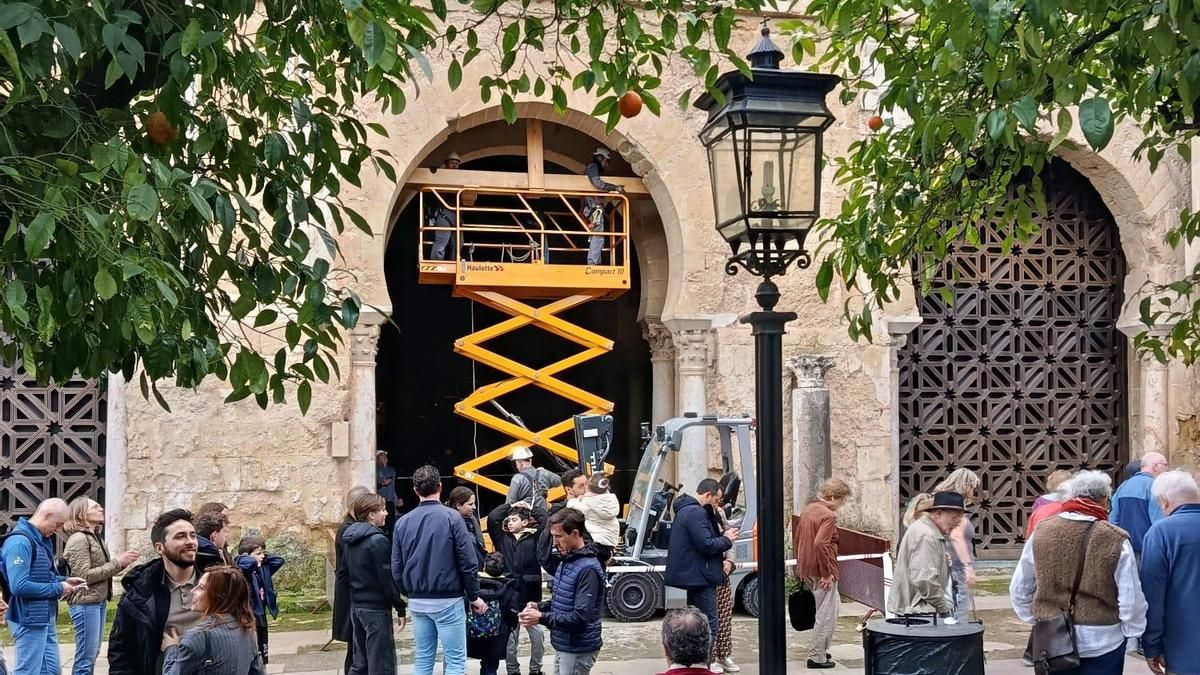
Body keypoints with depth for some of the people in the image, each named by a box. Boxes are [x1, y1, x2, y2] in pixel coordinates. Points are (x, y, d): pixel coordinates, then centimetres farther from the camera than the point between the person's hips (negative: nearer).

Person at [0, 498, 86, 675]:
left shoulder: (41, 539, 11)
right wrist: (58, 588, -19)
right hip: (29, 620, -10)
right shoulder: (20, 541, -20)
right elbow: (19, 586, -27)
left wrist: (64, 581, 4)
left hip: (45, 618, 10)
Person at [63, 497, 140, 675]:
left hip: (100, 601, 9)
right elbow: (84, 576, -18)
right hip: (86, 603, -9)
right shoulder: (78, 539, -13)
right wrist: (117, 563, -17)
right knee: (86, 656, -6)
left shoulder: (95, 537, 13)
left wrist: (121, 563, 2)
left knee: (92, 654, 13)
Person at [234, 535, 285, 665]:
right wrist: (244, 557, -19)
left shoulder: (262, 568, 7)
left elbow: (279, 561, 16)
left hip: (261, 617, 8)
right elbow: (250, 563, -40)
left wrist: (264, 557, 4)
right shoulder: (243, 570, -18)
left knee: (263, 657, 17)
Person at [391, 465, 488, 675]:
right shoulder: (451, 517, -10)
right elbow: (468, 562, -11)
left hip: (417, 602, 5)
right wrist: (474, 596, 1)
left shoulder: (402, 522, 3)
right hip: (447, 600, -5)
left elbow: (396, 568, 4)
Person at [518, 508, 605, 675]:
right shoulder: (567, 561, 10)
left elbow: (581, 616, -26)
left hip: (579, 649, -9)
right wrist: (539, 607, 2)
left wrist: (542, 617, -23)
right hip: (563, 645, 9)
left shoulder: (587, 569, -22)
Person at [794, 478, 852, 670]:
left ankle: (823, 648, 27)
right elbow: (820, 544, -28)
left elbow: (798, 537, 17)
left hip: (807, 569, 9)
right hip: (822, 571, -9)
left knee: (833, 603, 24)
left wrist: (801, 565, 23)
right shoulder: (828, 515, -18)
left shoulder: (807, 510, 10)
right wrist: (827, 574, -21)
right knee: (826, 615, 0)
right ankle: (817, 658, 4)